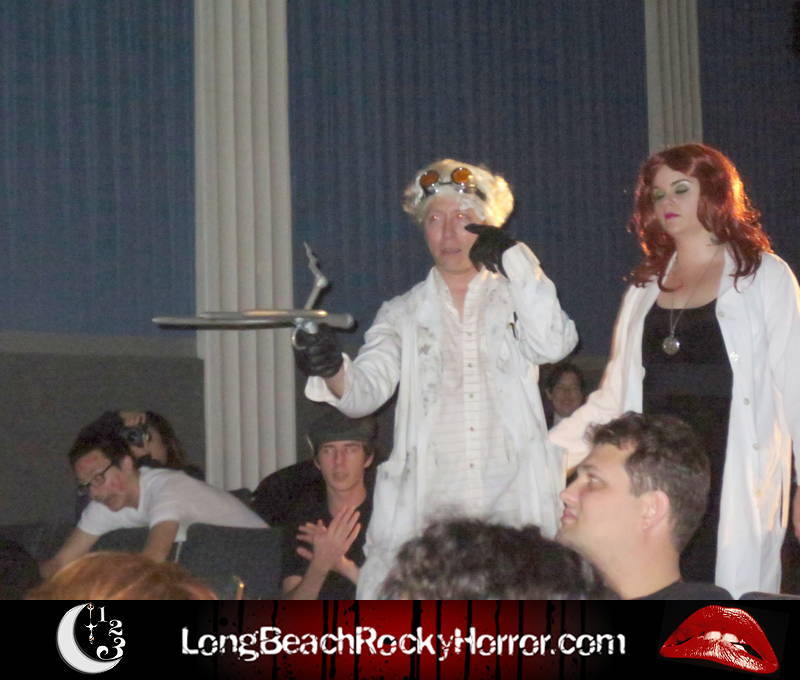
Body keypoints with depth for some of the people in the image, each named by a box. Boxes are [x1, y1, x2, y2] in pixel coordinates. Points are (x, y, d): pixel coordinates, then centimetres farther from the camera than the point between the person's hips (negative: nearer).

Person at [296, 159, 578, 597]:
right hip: (423, 513, 1)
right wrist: (332, 372, -23)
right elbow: (367, 388, 0)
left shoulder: (515, 298, 16)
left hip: (514, 511, 0)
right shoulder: (404, 314, 17)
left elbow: (552, 345, -6)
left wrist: (514, 257, -3)